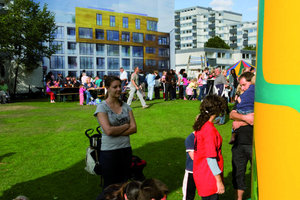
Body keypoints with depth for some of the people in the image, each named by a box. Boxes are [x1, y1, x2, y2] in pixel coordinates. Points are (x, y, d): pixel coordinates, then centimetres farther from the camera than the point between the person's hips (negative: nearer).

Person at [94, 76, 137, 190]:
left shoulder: (126, 106, 7)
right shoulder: (102, 107, -7)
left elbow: (134, 128, -2)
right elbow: (108, 130, -19)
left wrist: (116, 132, -14)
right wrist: (126, 126, -7)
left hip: (126, 149, 4)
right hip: (109, 152, -4)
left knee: (125, 184, 13)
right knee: (110, 186, 8)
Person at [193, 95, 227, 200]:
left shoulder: (201, 124, 3)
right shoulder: (209, 129, -24)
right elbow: (211, 157, -23)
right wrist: (219, 181, -18)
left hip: (200, 173, 9)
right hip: (209, 178, -9)